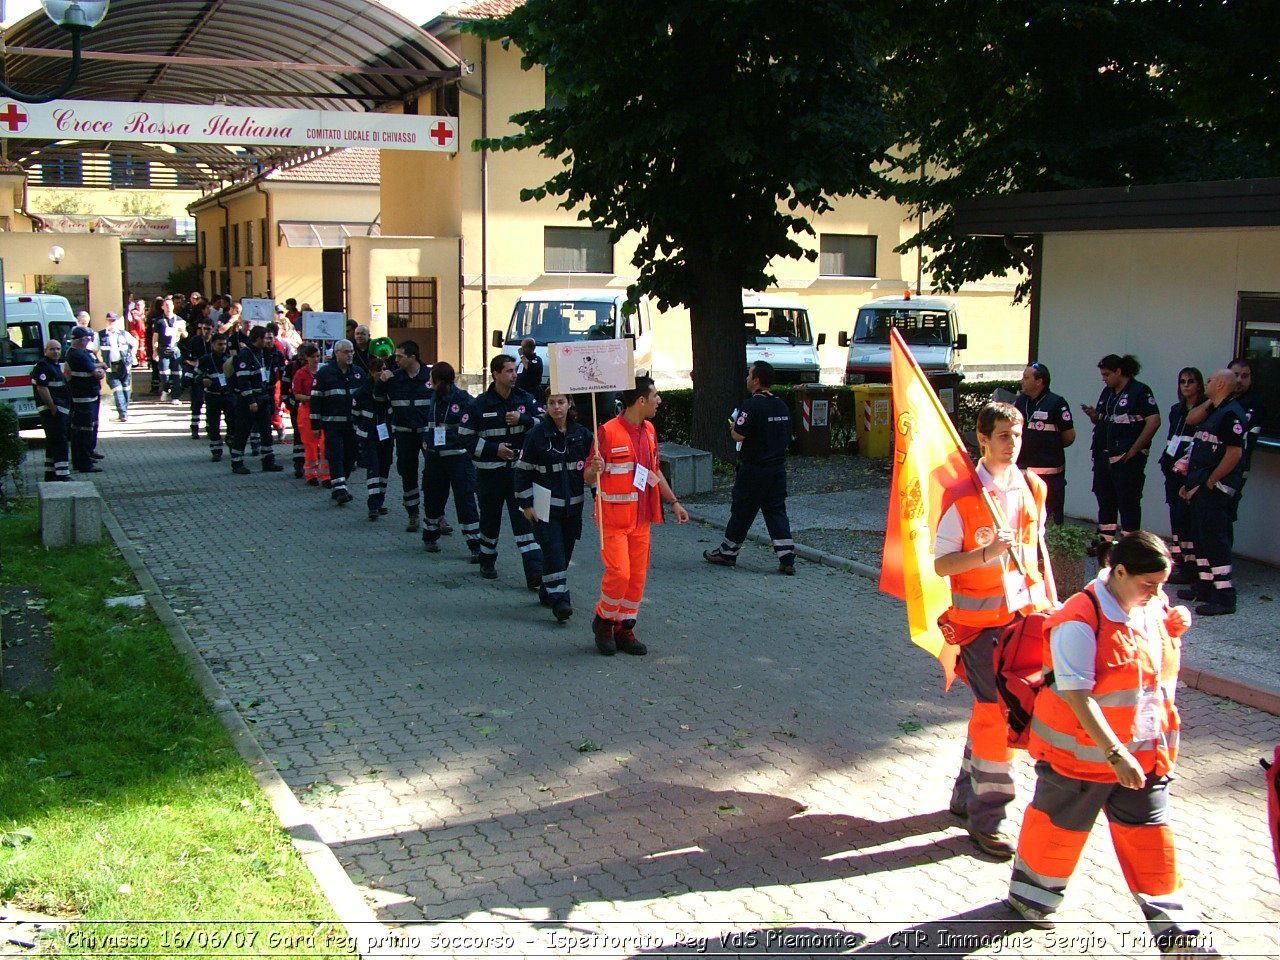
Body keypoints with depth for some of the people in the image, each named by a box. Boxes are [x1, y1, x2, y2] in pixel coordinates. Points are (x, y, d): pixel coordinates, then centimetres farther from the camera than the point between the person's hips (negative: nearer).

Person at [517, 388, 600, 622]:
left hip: (572, 506, 4)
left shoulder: (581, 434, 2)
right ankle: (559, 599, -14)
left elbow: (591, 468, 8)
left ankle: (547, 592, 28)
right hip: (546, 507, -4)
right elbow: (523, 471, -3)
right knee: (554, 552, -12)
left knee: (564, 552, 11)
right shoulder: (536, 435, -6)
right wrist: (526, 504, -6)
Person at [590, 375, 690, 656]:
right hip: (614, 517, -7)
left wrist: (674, 502, 19)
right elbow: (589, 476, -12)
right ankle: (603, 621, 11)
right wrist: (596, 469, -35)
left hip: (642, 518, 7)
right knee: (619, 572, -13)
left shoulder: (649, 430, 9)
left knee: (638, 575, 7)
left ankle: (625, 628, 19)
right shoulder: (609, 431, -15)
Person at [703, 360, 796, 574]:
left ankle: (727, 553, 20)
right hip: (778, 467, 7)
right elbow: (787, 438, 15)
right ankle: (787, 558, 2)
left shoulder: (753, 406, -17)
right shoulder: (781, 405, 8)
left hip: (753, 470, -7)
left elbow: (738, 436, -21)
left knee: (741, 512, 6)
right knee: (777, 512, 8)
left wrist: (732, 426, 0)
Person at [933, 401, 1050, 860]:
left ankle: (967, 795, 31)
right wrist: (986, 554, -28)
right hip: (981, 618, -6)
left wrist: (1049, 601, 13)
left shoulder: (1033, 489, 5)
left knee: (992, 707, 14)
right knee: (996, 711, -8)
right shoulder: (963, 495, -12)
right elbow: (941, 564, -13)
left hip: (1025, 612, 6)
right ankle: (988, 817, 4)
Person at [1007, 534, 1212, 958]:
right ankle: (1030, 894, 37)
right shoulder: (1080, 620, -24)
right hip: (1082, 750, -6)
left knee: (1150, 836, 9)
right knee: (1060, 826, 13)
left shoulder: (1154, 606, 0)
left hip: (1144, 751, 6)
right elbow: (1077, 697, -27)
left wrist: (1174, 628, 0)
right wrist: (1116, 754, -29)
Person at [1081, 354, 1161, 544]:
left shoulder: (1140, 391, -9)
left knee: (1128, 503, -3)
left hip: (1128, 459, -8)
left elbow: (1154, 421, -16)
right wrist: (1093, 415, -2)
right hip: (1104, 457, 8)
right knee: (1105, 501, 14)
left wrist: (1134, 449, -17)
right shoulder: (1107, 392, 15)